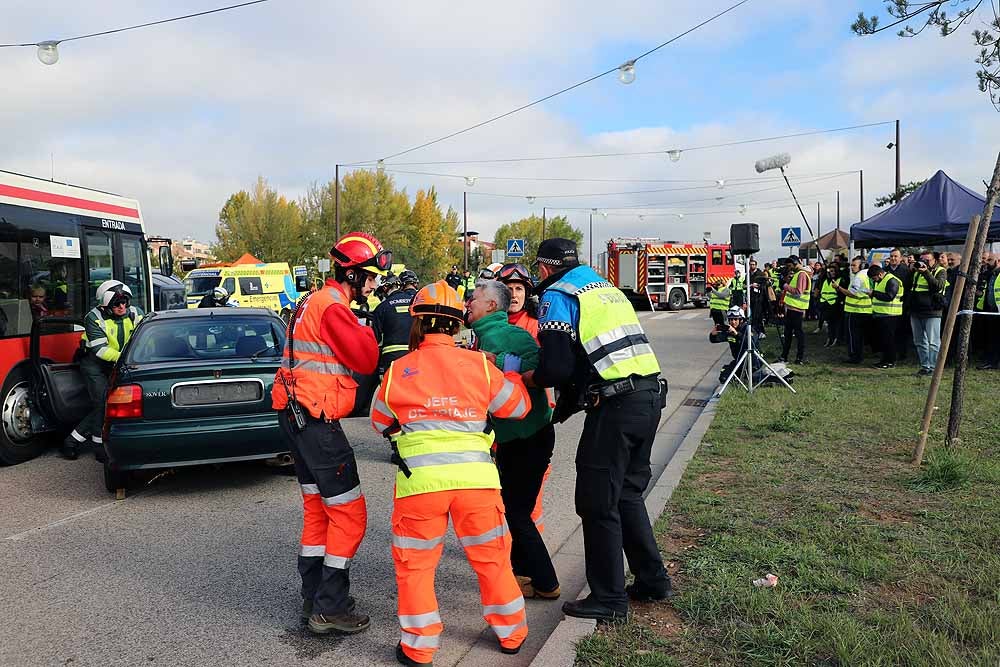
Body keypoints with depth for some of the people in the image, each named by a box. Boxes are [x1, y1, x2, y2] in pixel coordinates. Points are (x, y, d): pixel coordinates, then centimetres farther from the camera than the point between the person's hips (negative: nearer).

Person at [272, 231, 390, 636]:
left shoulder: (315, 302, 18)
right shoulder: (333, 306, -14)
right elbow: (365, 360, -16)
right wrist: (367, 331, 0)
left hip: (297, 416, 11)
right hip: (316, 420, -11)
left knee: (317, 508, 18)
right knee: (349, 513, -3)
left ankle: (313, 598, 28)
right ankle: (330, 610, 4)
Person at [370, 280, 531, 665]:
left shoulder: (398, 371, 3)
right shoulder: (480, 365, 2)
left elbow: (381, 422, 19)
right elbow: (517, 407, 15)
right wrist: (511, 374, 32)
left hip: (420, 479, -1)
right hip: (476, 477, 2)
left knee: (414, 564, 16)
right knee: (492, 558, 18)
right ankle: (511, 633, 33)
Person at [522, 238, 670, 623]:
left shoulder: (557, 296, -3)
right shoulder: (605, 288, 22)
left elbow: (557, 367, -12)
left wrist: (531, 378, 8)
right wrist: (567, 404, 24)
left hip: (616, 406, -8)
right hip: (650, 394, 9)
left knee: (598, 502, 3)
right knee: (627, 494, 21)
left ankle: (609, 599, 12)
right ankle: (652, 580, 30)